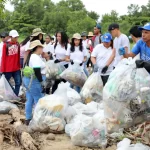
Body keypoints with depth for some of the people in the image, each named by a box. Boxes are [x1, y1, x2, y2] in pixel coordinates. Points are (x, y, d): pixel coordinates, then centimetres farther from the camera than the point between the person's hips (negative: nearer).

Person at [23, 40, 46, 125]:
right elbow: (37, 71, -25)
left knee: (30, 100, 14)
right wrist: (42, 83, -23)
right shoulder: (36, 57, -18)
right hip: (34, 81, -11)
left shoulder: (31, 56, 15)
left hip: (28, 80, 11)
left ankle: (28, 119, 21)